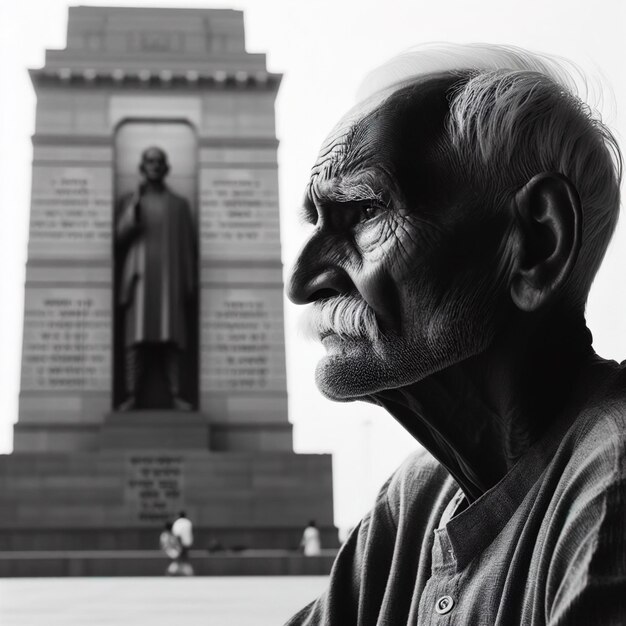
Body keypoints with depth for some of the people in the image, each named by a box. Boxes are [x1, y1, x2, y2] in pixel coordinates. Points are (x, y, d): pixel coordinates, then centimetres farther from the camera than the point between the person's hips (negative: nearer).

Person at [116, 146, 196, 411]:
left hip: (170, 278, 1)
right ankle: (132, 396, -10)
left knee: (171, 338, -6)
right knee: (136, 336, -9)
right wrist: (134, 207, -11)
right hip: (139, 277, -1)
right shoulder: (128, 201, 12)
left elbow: (189, 246, 12)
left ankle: (175, 395, -7)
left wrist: (191, 282, 3)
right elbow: (119, 238, 1)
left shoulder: (179, 204, 14)